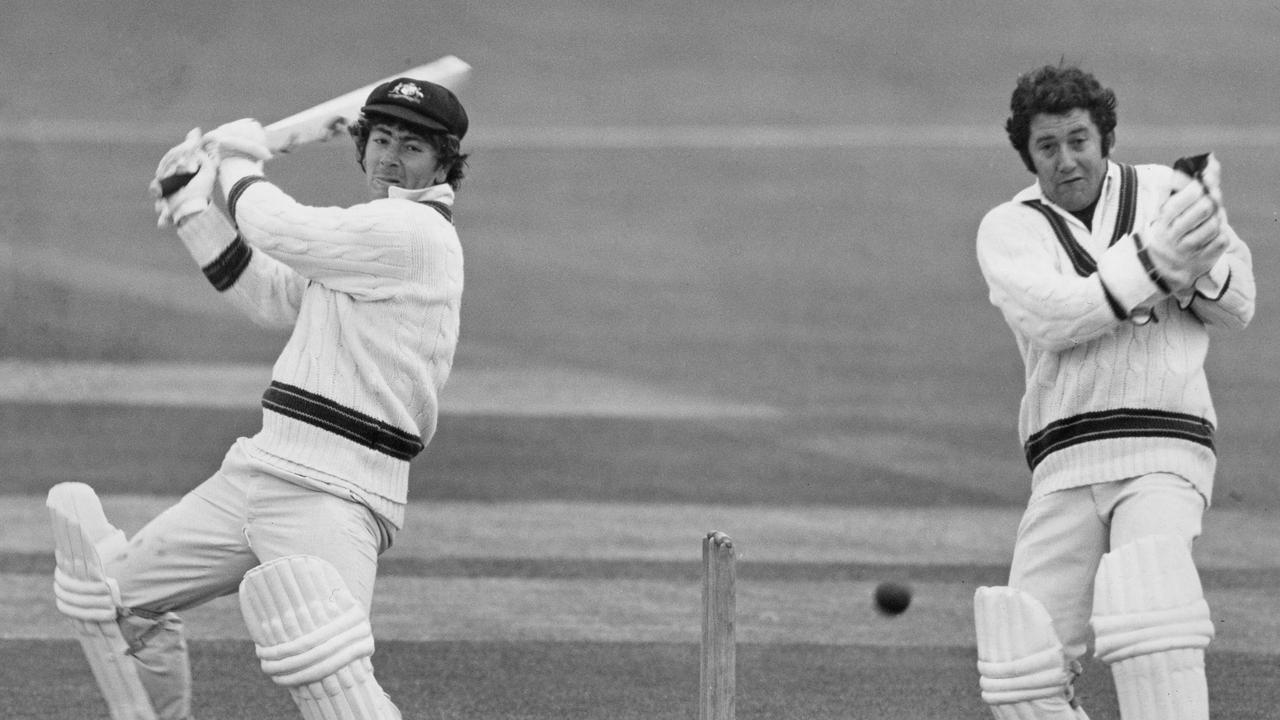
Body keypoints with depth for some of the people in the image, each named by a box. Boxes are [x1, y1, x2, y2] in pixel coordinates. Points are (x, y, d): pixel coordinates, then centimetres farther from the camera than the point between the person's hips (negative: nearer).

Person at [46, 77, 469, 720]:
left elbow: (282, 232, -14)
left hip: (334, 497, -10)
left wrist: (241, 168, 6)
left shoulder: (416, 233, -12)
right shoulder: (368, 233, 18)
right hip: (261, 471, 10)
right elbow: (269, 297, 23)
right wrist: (193, 207, 16)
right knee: (117, 594, 21)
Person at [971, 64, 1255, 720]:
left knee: (1152, 625, -28)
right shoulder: (1007, 230, 9)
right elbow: (1053, 318, -10)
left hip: (1165, 450, -2)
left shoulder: (1166, 192, 12)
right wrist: (1154, 260, -21)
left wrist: (1196, 258, -15)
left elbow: (1237, 306, 7)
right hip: (1066, 463, 2)